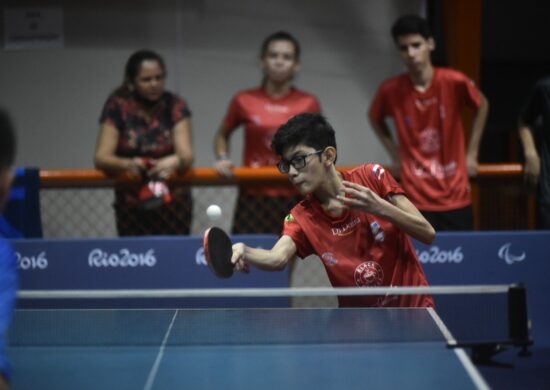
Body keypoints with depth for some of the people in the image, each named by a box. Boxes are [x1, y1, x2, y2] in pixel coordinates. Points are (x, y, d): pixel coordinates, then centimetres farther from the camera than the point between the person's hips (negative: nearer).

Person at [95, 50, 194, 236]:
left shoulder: (175, 106, -4)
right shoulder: (117, 107, -5)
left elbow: (187, 154, -13)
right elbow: (101, 158, -12)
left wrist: (176, 161, -38)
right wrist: (127, 164, -33)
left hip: (173, 206, 0)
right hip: (132, 208, 0)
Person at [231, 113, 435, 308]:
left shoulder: (371, 177, -8)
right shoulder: (302, 217, -6)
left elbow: (428, 233, -9)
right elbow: (278, 257, -27)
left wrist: (380, 207, -23)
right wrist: (245, 253, -48)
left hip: (413, 309, -2)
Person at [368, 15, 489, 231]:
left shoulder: (454, 82, -10)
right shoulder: (391, 90, -7)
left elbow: (482, 106, 11)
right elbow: (375, 118, 15)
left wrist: (471, 154, 7)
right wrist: (395, 155, 6)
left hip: (456, 198, 1)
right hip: (416, 200, -1)